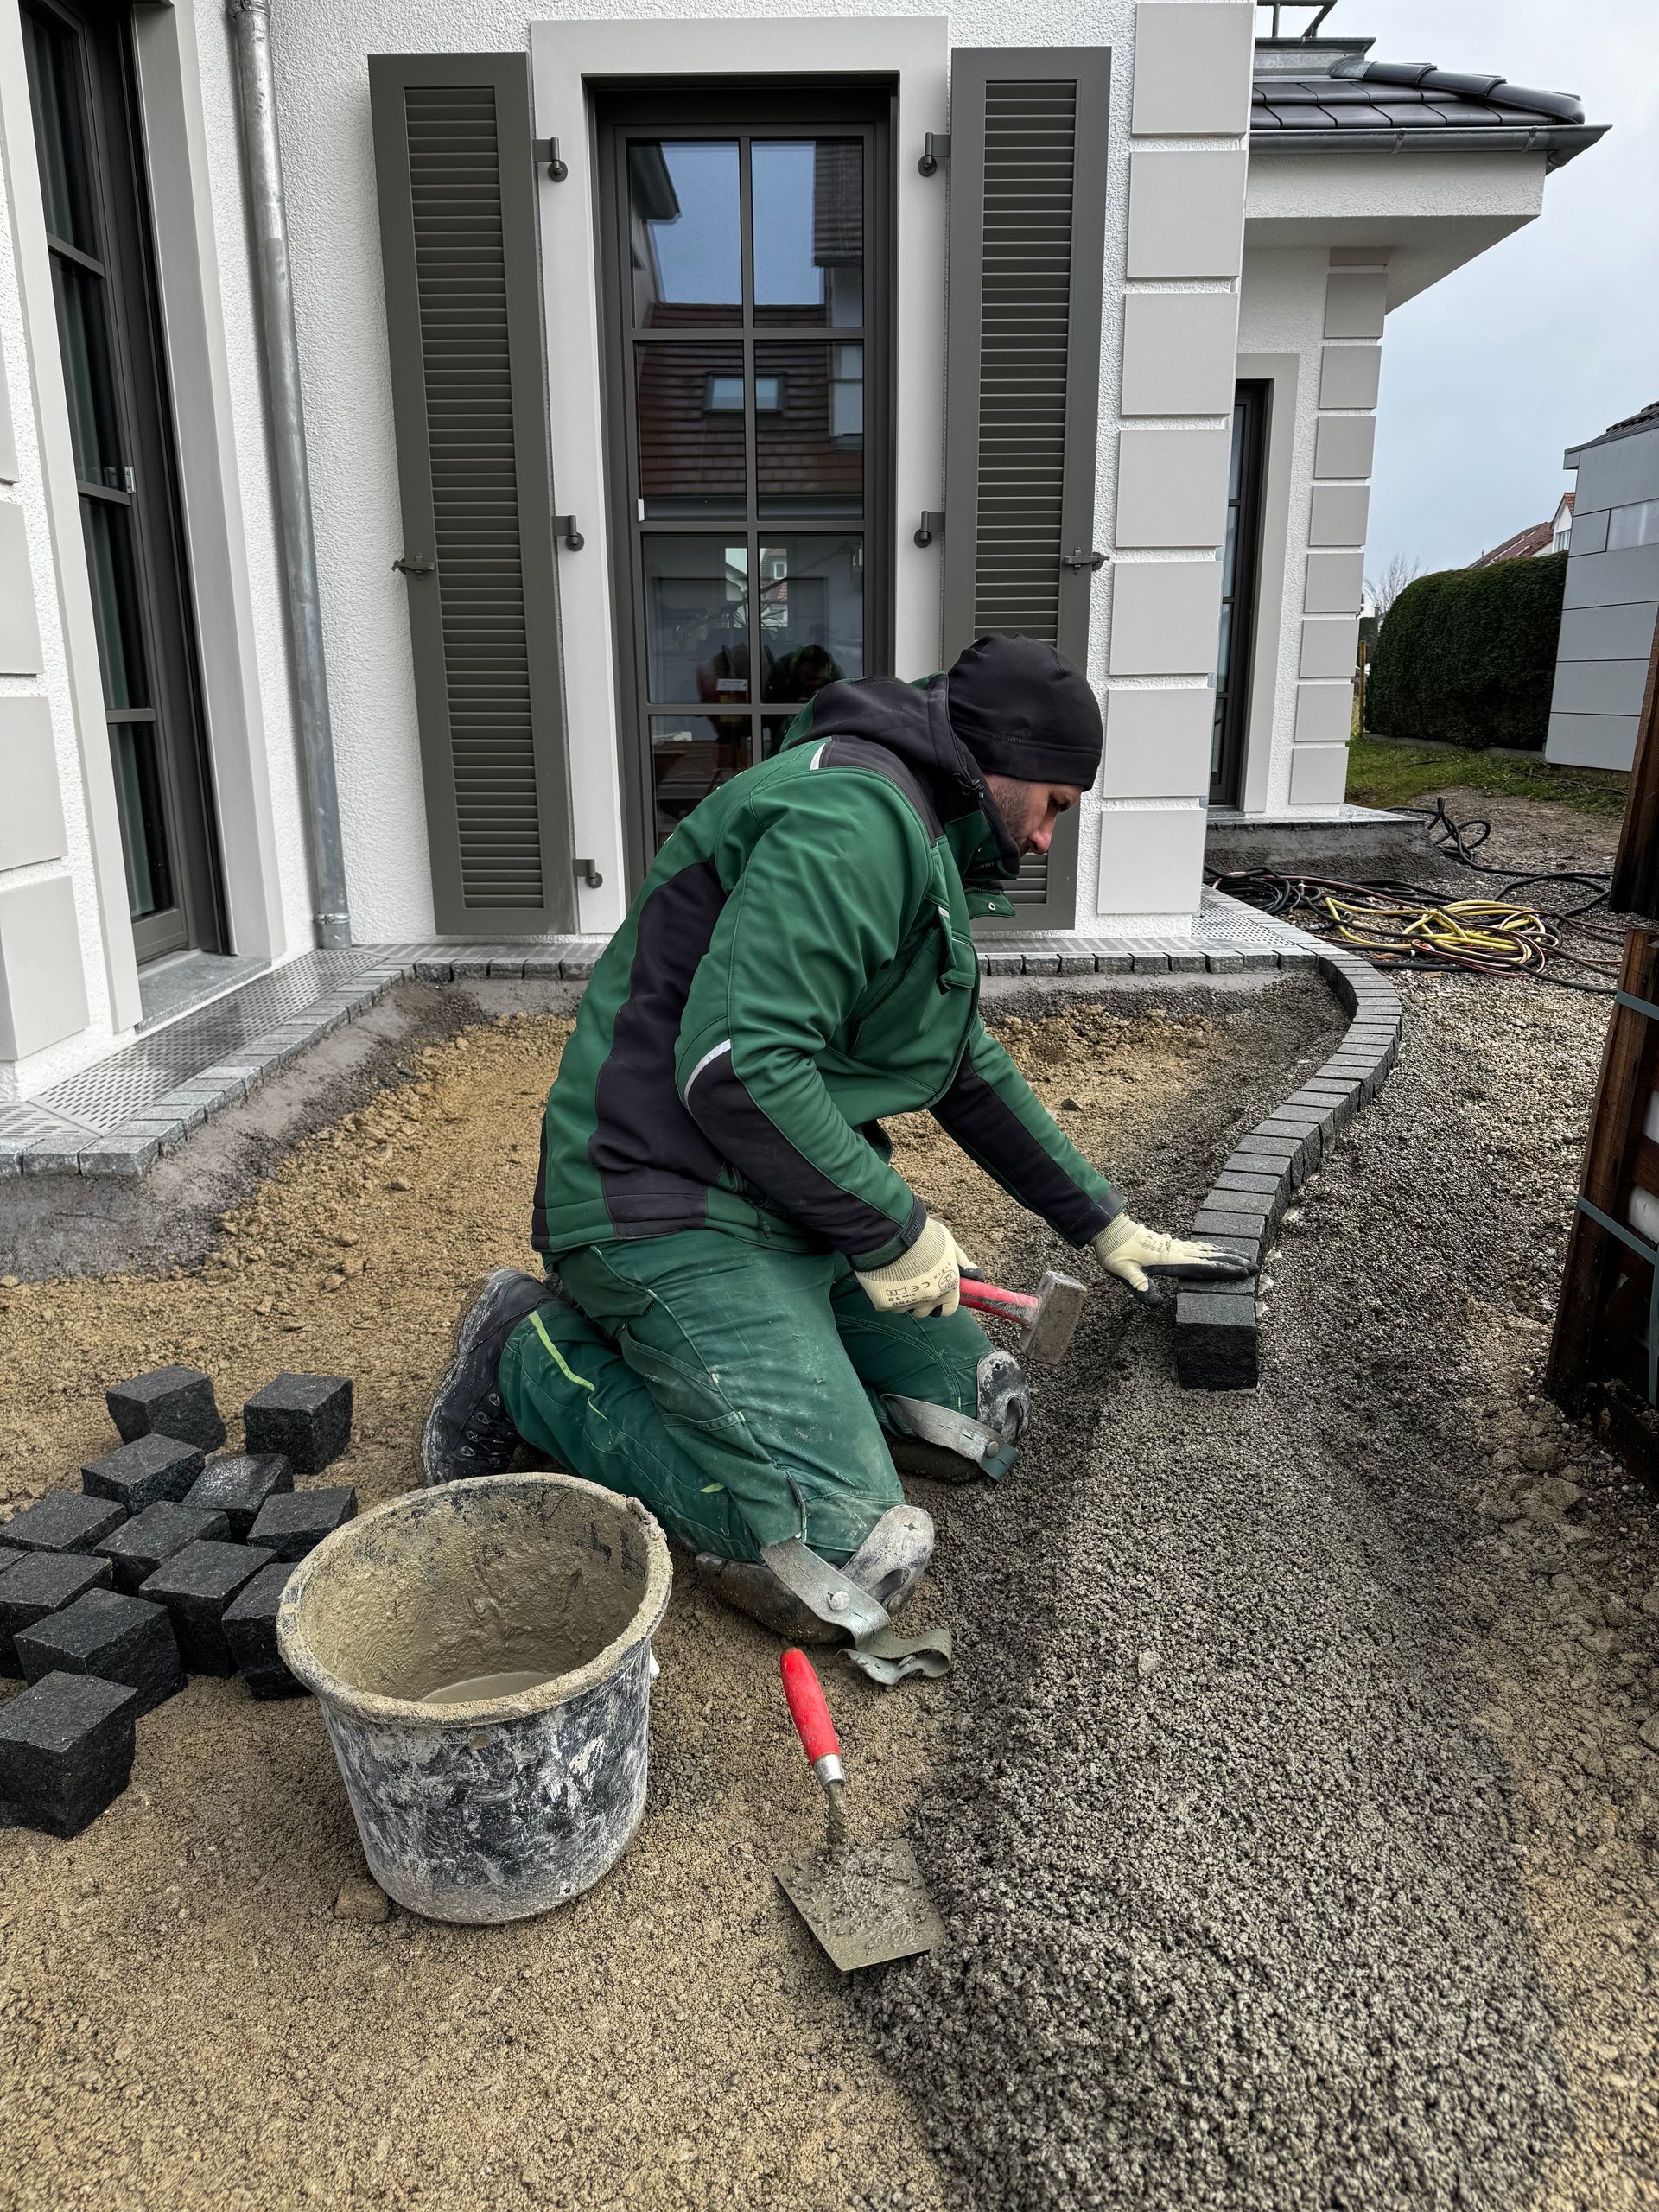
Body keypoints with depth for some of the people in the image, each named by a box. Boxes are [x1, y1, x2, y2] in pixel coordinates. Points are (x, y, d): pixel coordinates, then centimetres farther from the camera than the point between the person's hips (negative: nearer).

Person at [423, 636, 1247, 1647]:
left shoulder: (923, 852, 19)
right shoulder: (857, 817, -17)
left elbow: (974, 1071, 26)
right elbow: (733, 1067, -27)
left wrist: (1109, 1227, 27)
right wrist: (893, 1228, -15)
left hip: (789, 1206, 11)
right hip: (669, 1211, -11)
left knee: (983, 1414, 8)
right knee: (853, 1567, -16)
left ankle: (652, 1346, 13)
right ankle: (541, 1366, -1)